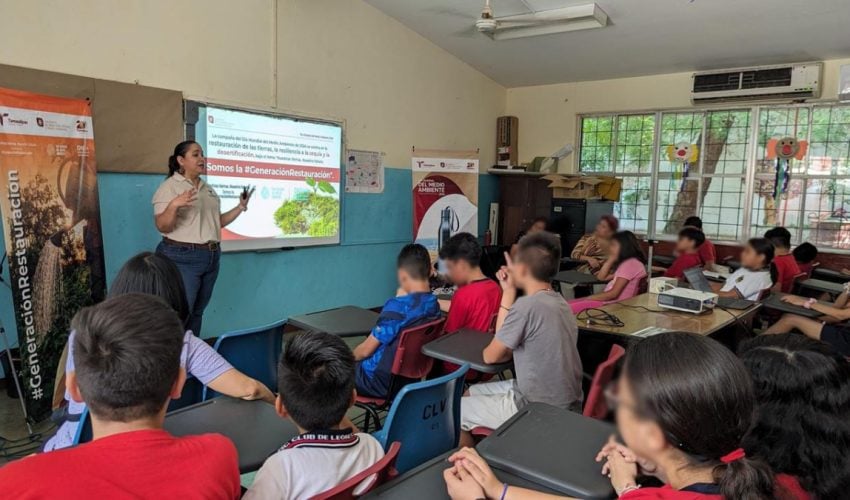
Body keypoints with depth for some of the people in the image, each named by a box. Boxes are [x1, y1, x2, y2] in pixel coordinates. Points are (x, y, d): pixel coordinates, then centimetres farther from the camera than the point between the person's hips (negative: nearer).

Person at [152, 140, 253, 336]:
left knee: (197, 313, 13)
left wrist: (240, 207, 9)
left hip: (211, 257, 7)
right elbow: (162, 226, -14)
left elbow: (218, 222, 20)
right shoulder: (169, 187, -7)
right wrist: (174, 205, -30)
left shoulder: (208, 189, 15)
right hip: (182, 258, -7)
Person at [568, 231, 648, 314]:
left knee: (568, 309, -21)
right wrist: (611, 259, 12)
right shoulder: (626, 262, 18)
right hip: (609, 300, 10)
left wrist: (588, 298, -10)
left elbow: (613, 293, -18)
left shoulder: (631, 263, -13)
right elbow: (601, 277, 20)